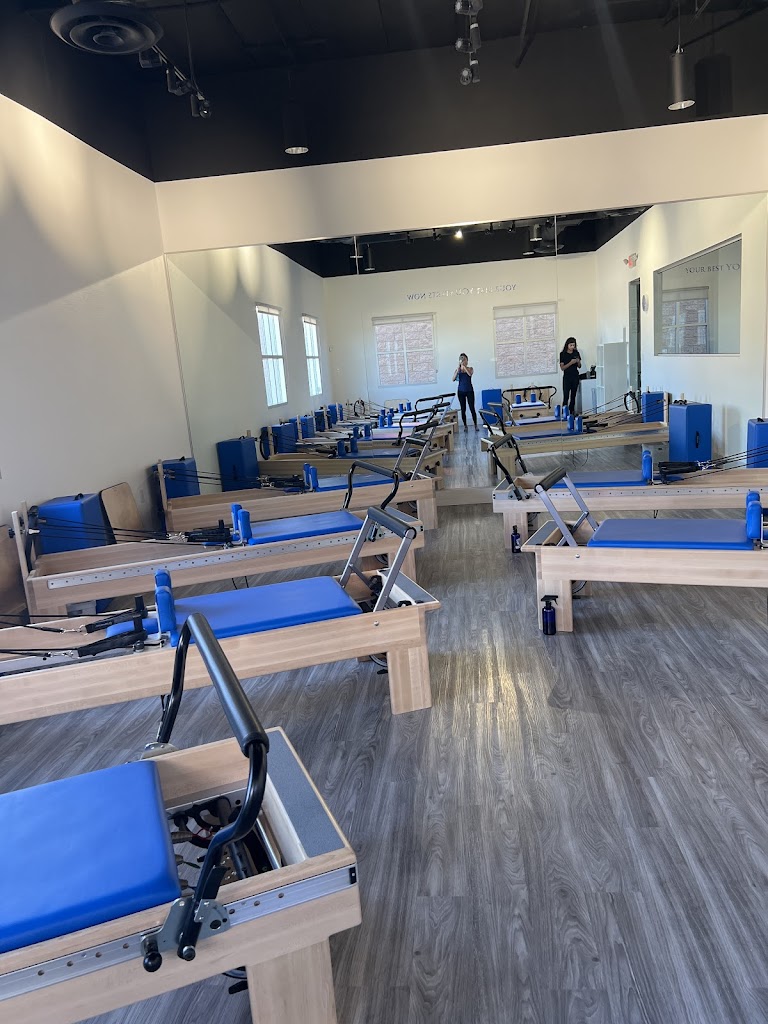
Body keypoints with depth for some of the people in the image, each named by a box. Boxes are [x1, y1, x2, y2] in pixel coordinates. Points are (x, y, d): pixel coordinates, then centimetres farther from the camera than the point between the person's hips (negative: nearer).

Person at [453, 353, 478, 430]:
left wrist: (464, 366, -26)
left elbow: (470, 374, -22)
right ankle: (465, 425, 11)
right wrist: (458, 370, -22)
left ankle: (475, 425, 3)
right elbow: (453, 379, -10)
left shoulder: (470, 368, 1)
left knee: (472, 408, -5)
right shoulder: (458, 369, 4)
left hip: (469, 390, -1)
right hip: (461, 391, 1)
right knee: (463, 409, 4)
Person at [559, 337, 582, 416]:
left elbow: (579, 367, 11)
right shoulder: (563, 354, -5)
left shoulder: (576, 353, 6)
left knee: (573, 395, 7)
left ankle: (572, 411, 14)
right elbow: (562, 368, -9)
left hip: (575, 377, 4)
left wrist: (578, 362, -10)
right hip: (567, 377, -4)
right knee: (566, 396, -10)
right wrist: (570, 363, -21)